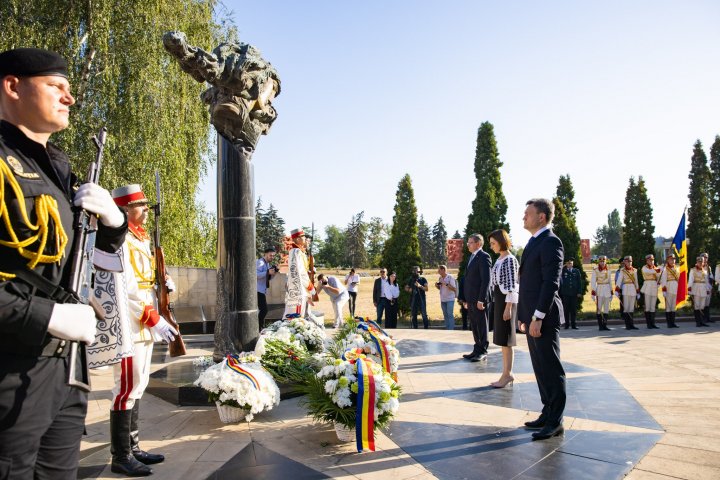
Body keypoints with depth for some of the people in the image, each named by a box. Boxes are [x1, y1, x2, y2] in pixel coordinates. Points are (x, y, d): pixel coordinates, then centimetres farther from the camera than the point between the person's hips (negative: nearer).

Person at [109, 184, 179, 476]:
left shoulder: (139, 239, 16)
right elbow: (125, 288, -21)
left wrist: (162, 282, 3)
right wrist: (154, 320, -21)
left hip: (144, 327, 10)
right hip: (129, 326, -10)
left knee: (137, 387, 15)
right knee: (127, 389, -2)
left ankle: (132, 448, 26)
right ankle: (120, 457, 10)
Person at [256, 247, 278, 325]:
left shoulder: (267, 264, 20)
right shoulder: (260, 262, -10)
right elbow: (256, 275, -23)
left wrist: (273, 272, 4)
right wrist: (268, 272, -29)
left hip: (262, 290, 10)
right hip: (258, 290, -10)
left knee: (263, 310, 12)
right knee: (264, 309, -16)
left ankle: (260, 327, 19)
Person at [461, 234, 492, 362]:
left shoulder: (483, 257, -11)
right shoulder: (471, 257, 18)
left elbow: (486, 279, -17)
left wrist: (481, 299, -20)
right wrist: (466, 299, 15)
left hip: (479, 299, -9)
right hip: (471, 299, 9)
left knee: (482, 326, 1)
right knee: (474, 327, 13)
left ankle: (483, 351, 10)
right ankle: (477, 350, 20)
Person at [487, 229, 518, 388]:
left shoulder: (510, 259, -12)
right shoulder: (499, 259, 15)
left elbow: (512, 286, -17)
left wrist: (508, 307, -20)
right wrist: (496, 304, 16)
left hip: (506, 301, -9)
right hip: (498, 300, 9)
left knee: (505, 339, -4)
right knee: (502, 339, 11)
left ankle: (507, 374, 4)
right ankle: (507, 373, 18)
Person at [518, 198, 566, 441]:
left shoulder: (550, 242, -13)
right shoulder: (534, 242, 17)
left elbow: (551, 282, -20)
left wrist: (538, 317, -21)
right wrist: (525, 315, 17)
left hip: (544, 318, -10)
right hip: (532, 316, 10)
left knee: (551, 369, 0)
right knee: (541, 368, 15)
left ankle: (555, 422, 10)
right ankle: (548, 414, 26)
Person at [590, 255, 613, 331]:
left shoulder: (608, 271, 11)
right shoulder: (595, 270, -3)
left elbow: (610, 282, 16)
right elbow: (593, 282, -8)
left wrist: (611, 293, 14)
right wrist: (593, 293, -15)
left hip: (607, 290, 4)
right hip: (599, 290, -4)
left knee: (606, 309, 4)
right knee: (599, 309, 0)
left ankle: (605, 325, 10)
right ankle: (600, 326, 5)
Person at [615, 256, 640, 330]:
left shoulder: (634, 270, 12)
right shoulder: (622, 270, -2)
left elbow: (636, 281, 16)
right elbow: (618, 280, -10)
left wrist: (638, 292, 15)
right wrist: (617, 290, -20)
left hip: (633, 289, 4)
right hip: (625, 289, -4)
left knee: (631, 307, 7)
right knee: (626, 307, -4)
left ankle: (631, 324, 12)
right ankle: (627, 325, -1)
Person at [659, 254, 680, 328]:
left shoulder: (677, 269, 17)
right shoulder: (665, 269, -2)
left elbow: (678, 279, 17)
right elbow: (663, 279, -10)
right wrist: (664, 287, -19)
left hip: (675, 288, 6)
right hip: (668, 288, -6)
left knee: (674, 306, 9)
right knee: (668, 306, -4)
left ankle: (673, 322, 13)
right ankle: (669, 323, -1)